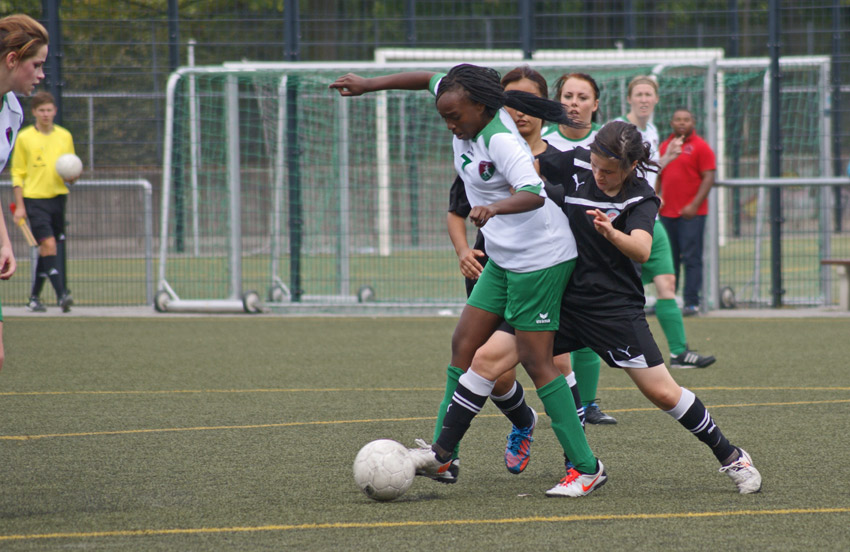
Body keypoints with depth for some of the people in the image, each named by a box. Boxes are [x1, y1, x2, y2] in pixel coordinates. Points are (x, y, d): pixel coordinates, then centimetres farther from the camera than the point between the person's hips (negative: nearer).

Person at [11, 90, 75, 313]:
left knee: (46, 249, 7)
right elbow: (17, 173, 3)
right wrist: (19, 205, -3)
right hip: (34, 199, -4)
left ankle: (34, 297, 17)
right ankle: (61, 294, -23)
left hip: (58, 197, 4)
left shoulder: (65, 136, 10)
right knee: (48, 244, -17)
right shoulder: (25, 138, 1)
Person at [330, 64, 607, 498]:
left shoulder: (500, 140, -24)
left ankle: (586, 467, -3)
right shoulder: (470, 123, 1)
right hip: (503, 260, 10)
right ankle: (443, 454, 10)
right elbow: (433, 80, 19)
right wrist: (369, 85, 19)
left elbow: (534, 194, -38)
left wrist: (493, 208, -56)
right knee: (464, 344, 6)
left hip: (540, 258, -10)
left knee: (534, 360, -8)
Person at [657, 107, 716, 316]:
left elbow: (708, 178, -7)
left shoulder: (700, 146, -3)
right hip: (667, 212, 5)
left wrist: (694, 205, -15)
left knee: (691, 259, -6)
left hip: (691, 214, -5)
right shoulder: (665, 146, 15)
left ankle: (691, 302, -5)